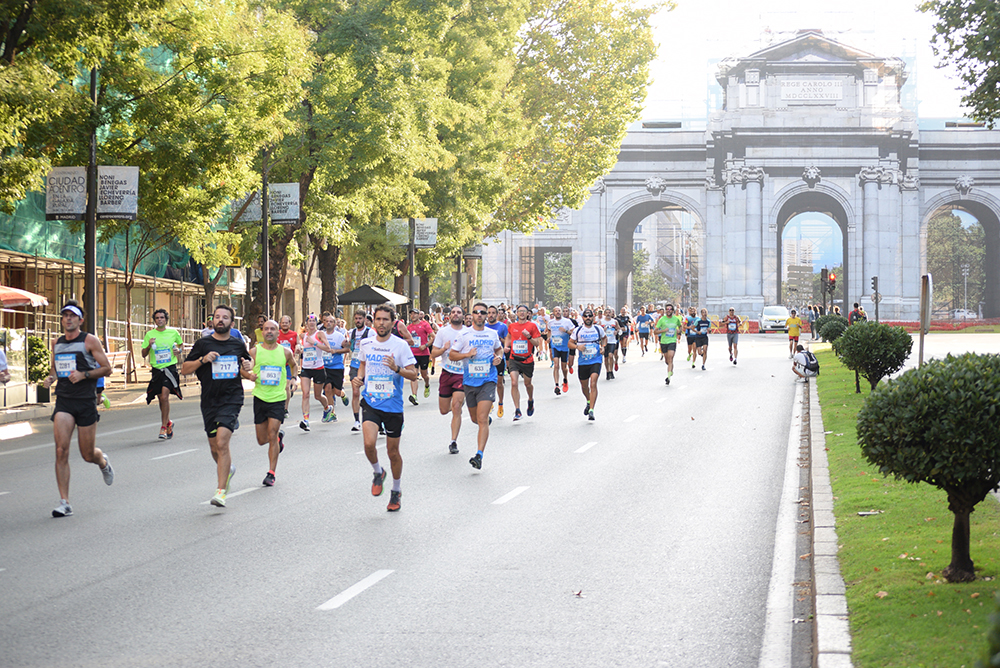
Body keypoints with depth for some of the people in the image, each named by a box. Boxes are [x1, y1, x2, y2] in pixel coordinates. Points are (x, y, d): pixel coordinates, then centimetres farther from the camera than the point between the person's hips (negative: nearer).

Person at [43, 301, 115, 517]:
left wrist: (83, 374, -18)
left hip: (86, 401, -3)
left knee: (88, 455, 4)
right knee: (61, 450, -13)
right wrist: (50, 377, 4)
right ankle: (64, 503, -11)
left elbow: (107, 368, -3)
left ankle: (103, 461, 44)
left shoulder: (90, 341, -2)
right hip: (63, 402, 3)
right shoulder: (57, 343, 11)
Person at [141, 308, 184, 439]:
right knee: (161, 398, 9)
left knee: (165, 396, -16)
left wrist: (179, 350, -1)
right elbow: (144, 354, 6)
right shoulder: (150, 334, 4)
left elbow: (181, 344, 21)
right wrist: (149, 346, -14)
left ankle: (163, 427, -9)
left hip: (170, 368, -3)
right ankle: (168, 423, 32)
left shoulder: (173, 332, 3)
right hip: (156, 369, 3)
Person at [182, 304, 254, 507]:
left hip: (231, 400, -2)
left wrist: (247, 367, 1)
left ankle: (221, 492, -19)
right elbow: (184, 369, 3)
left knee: (222, 443, -18)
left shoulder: (238, 345, 6)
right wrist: (203, 360, -13)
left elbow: (248, 362, 25)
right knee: (214, 447, 12)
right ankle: (227, 469, 45)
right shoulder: (203, 344, 2)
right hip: (209, 401, 2)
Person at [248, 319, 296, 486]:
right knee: (262, 440, 8)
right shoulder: (255, 351, -1)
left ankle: (271, 473, -3)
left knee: (272, 436, -11)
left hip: (278, 399, -2)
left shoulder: (285, 352, 0)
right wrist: (250, 375, -16)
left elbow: (293, 365, 21)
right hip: (260, 397, 2)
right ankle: (279, 437, 42)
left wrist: (289, 380, 12)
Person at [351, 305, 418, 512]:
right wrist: (359, 378, 4)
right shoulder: (366, 344, 3)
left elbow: (413, 375, -8)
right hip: (370, 403, 2)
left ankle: (396, 491, 30)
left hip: (393, 405, -2)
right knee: (369, 443, -21)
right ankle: (378, 473, 10)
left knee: (393, 452, 8)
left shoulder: (400, 345, -8)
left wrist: (397, 369, -26)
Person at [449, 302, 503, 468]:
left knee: (482, 419, -15)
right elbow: (451, 355, 0)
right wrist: (467, 354, -16)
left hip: (488, 381, -1)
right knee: (475, 418, 16)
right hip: (469, 380, 2)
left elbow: (499, 349, 25)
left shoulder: (492, 334, 5)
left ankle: (479, 455, -20)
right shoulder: (464, 334, -1)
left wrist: (499, 357, 2)